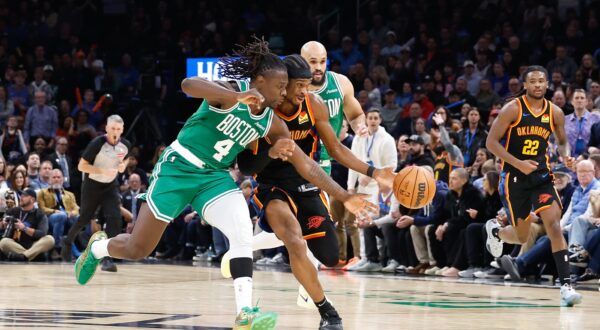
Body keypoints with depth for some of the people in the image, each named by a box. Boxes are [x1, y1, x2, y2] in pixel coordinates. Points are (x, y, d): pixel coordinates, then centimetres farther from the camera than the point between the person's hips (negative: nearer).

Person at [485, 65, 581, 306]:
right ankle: (495, 230, 45)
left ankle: (566, 286, -20)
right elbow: (491, 142, -10)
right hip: (514, 177, -2)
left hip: (541, 176, 2)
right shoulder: (513, 109, -10)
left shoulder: (555, 113, 2)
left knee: (554, 227, -17)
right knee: (521, 237, 7)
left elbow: (562, 141, 17)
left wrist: (566, 157, -6)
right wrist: (519, 163, -20)